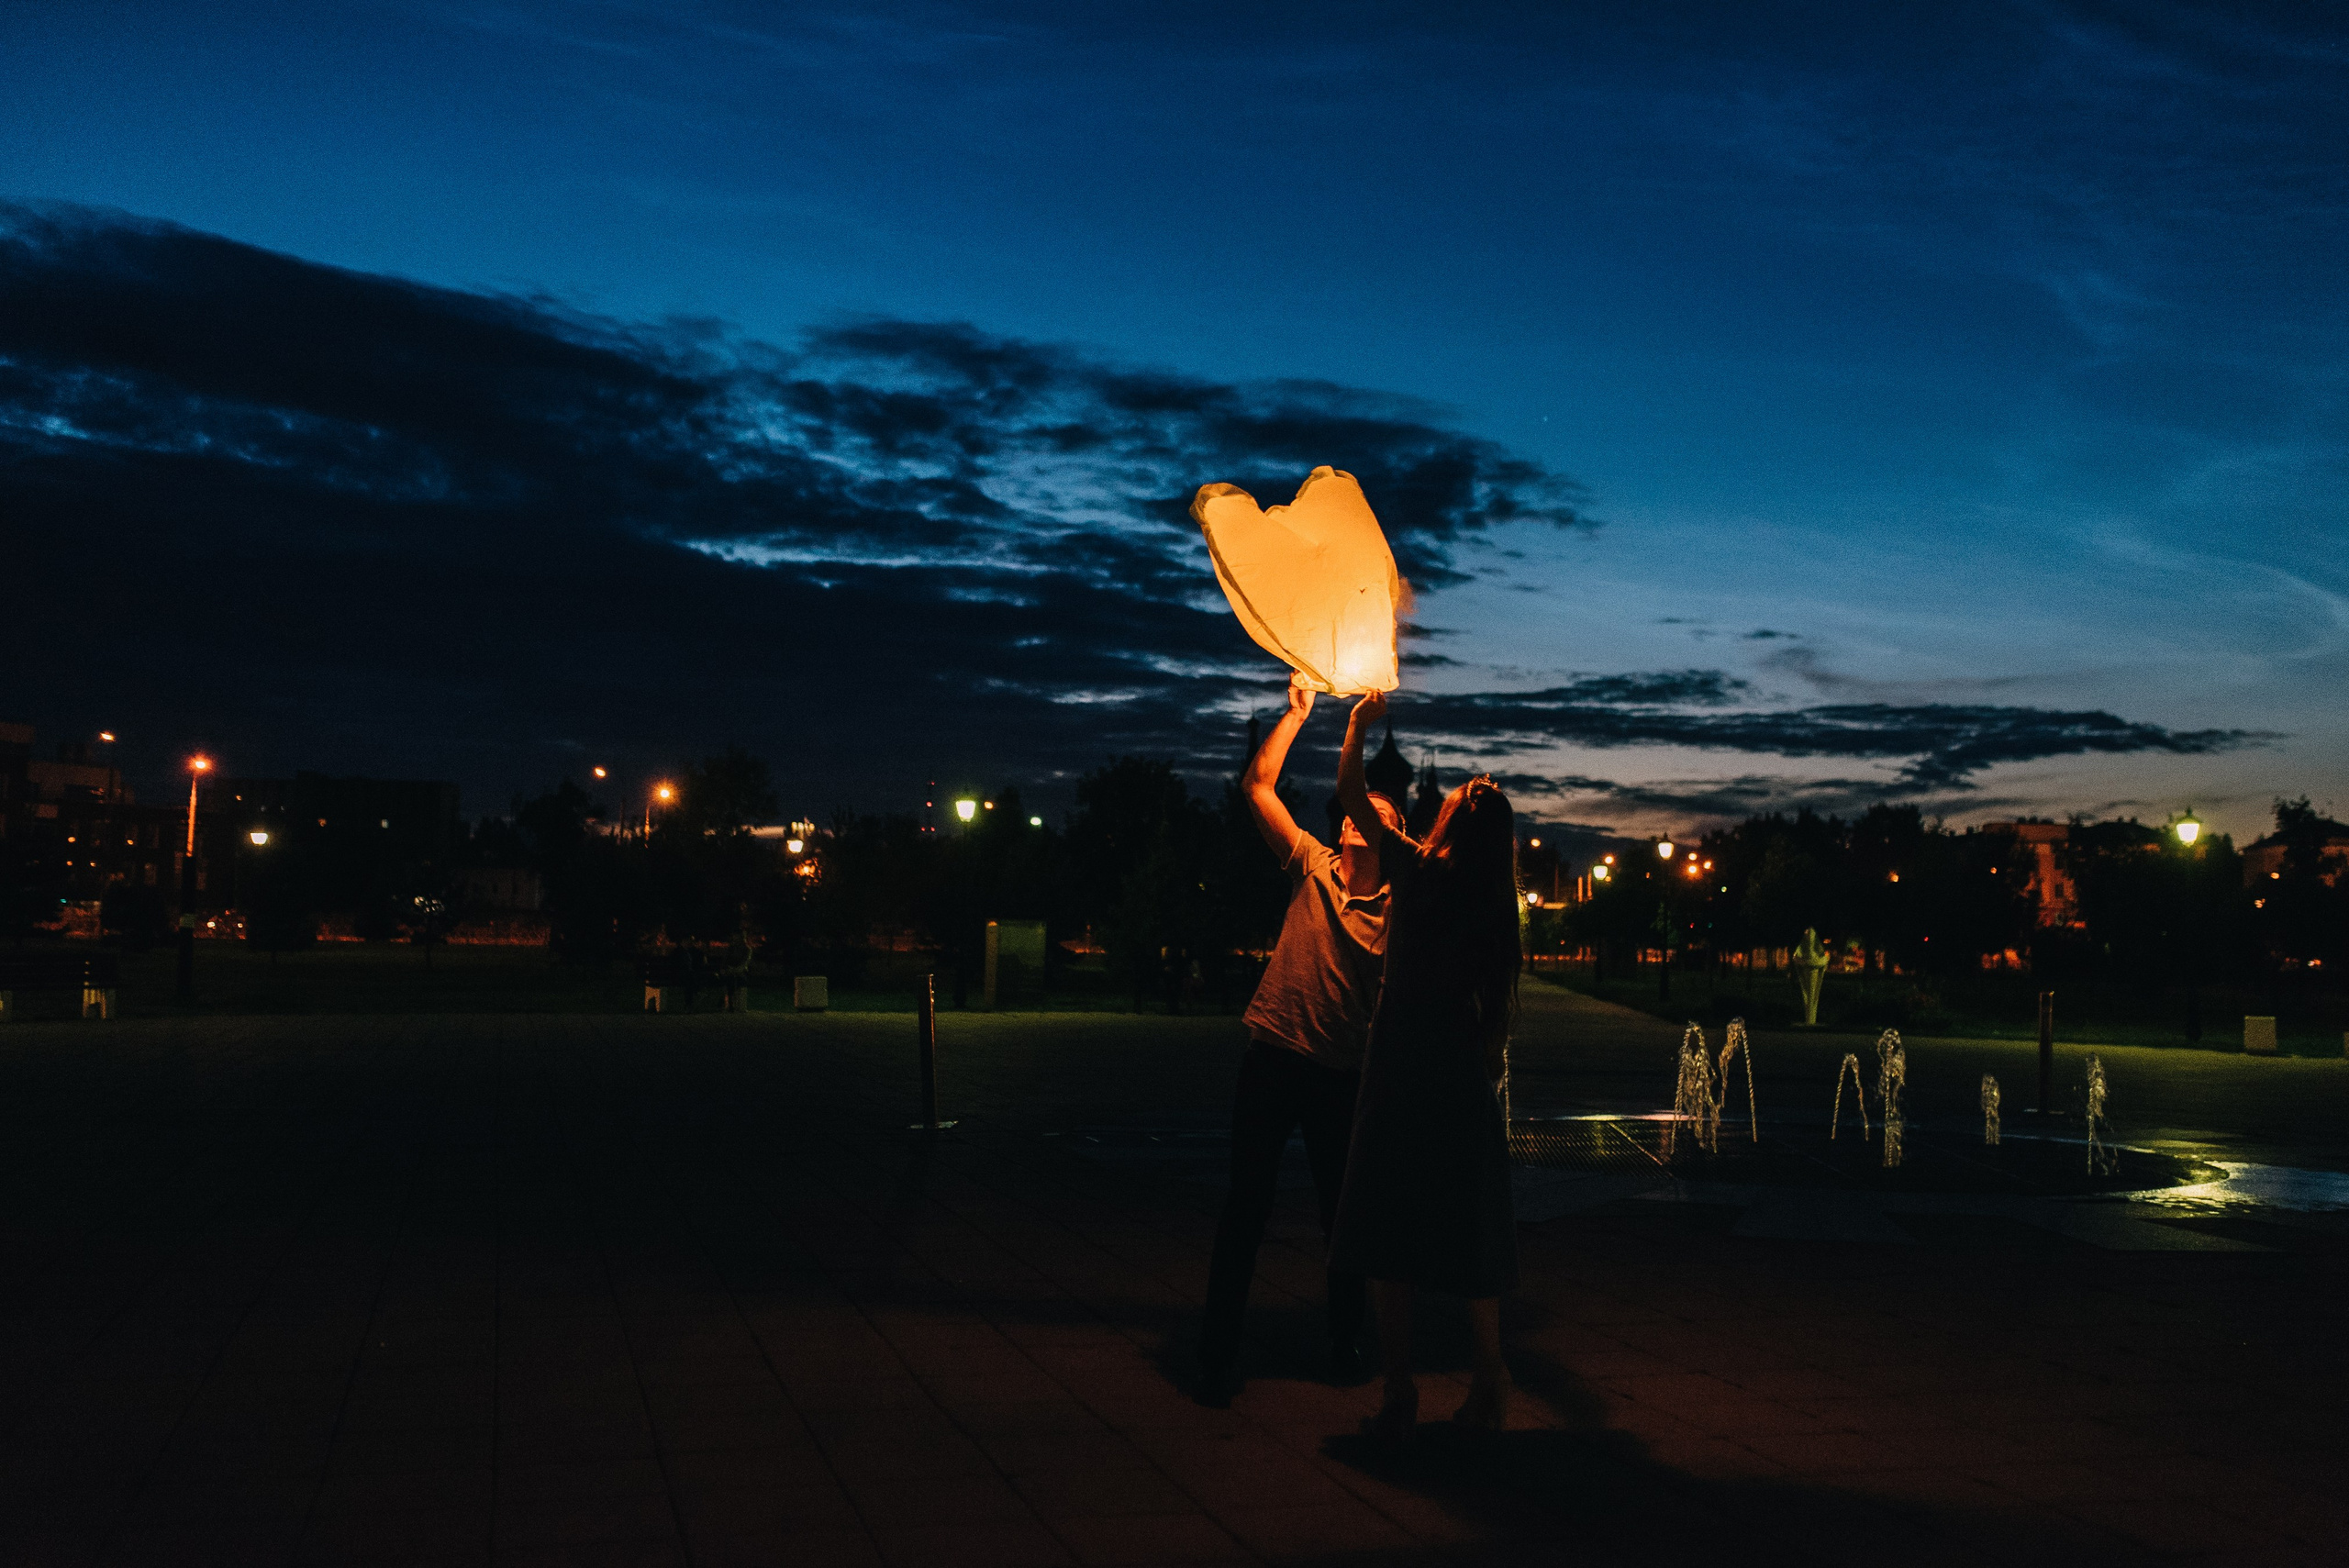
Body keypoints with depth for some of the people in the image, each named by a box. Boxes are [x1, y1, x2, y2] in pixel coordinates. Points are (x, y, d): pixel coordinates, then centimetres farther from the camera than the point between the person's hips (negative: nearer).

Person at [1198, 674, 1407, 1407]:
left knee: (1343, 1208, 10)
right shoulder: (1313, 868, 2)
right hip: (1274, 1057, -1)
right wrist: (1297, 713, -1)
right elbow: (1258, 786, -1)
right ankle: (1218, 1353, 8)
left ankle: (1346, 1342, 28)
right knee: (1247, 1203, 0)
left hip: (1343, 1073, 1)